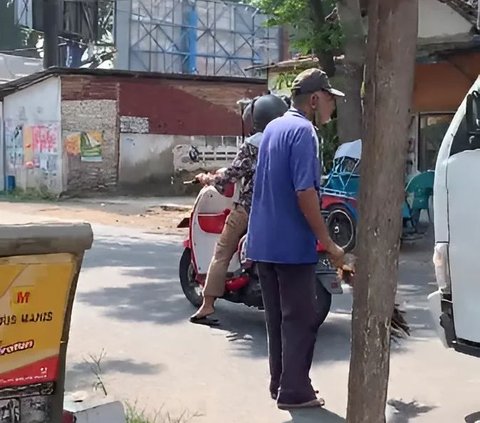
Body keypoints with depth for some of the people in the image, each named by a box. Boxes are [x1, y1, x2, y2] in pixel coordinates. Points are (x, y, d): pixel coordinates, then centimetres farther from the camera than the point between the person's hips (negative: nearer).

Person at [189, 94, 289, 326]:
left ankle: (208, 305, -2)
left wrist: (209, 179, 6)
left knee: (221, 254, 1)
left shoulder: (251, 145, -9)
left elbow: (233, 174, -12)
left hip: (249, 207, -6)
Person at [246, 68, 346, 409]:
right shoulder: (303, 131, -15)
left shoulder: (273, 127, 14)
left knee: (277, 317, 15)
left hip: (264, 241, 9)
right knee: (301, 319, 0)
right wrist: (328, 243, -18)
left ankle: (280, 383, 22)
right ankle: (295, 391, 5)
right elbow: (304, 192, -23)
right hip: (292, 243, -9)